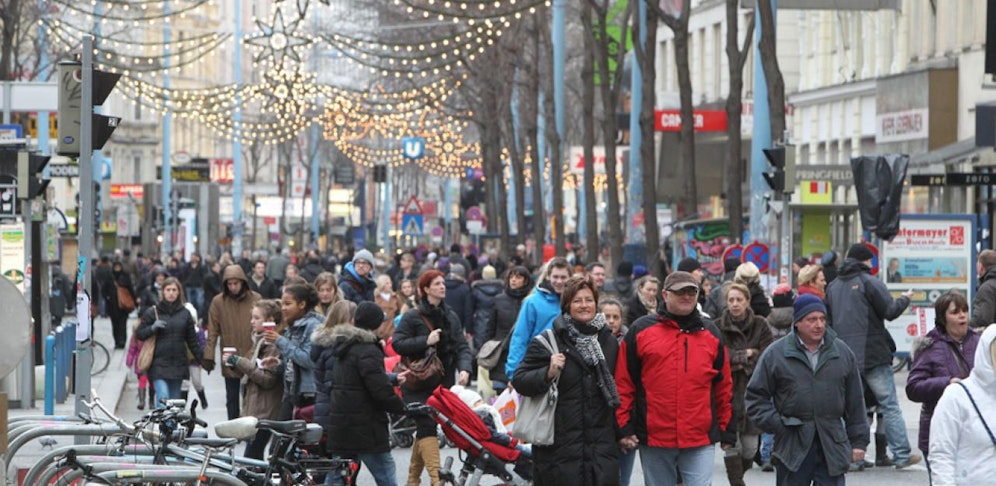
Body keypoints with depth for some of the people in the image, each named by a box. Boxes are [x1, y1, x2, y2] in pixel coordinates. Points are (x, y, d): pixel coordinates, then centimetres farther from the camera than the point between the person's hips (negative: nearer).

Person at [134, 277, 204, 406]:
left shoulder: (185, 313, 11)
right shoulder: (153, 312, 3)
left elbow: (192, 340, 14)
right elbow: (139, 334, 4)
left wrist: (202, 358, 7)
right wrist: (153, 328, -14)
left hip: (178, 365, 3)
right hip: (159, 365, -3)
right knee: (163, 399, -17)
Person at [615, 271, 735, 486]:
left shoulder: (711, 333, 10)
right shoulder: (641, 331, 3)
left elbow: (724, 386, 13)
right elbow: (623, 383, 2)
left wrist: (727, 432, 10)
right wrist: (624, 428, -3)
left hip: (700, 440, 0)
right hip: (654, 438, 0)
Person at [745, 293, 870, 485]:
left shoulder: (842, 353, 6)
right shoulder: (775, 354, -2)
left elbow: (855, 402, 10)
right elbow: (756, 397, 3)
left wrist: (858, 441, 8)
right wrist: (778, 425, -9)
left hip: (832, 445, 2)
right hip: (792, 446, -1)